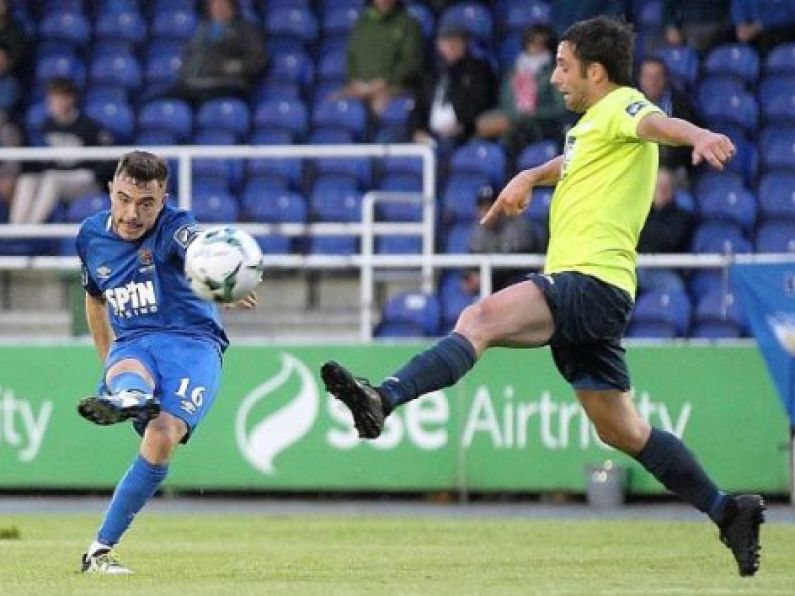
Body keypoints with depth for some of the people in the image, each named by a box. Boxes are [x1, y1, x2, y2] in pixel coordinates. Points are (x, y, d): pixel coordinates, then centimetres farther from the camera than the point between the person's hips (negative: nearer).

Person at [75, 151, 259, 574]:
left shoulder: (173, 228, -9)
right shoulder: (91, 236, 9)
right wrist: (107, 362, 25)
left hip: (192, 341, -3)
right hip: (130, 346, 3)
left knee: (161, 441, -26)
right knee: (128, 374, -37)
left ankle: (101, 549, -17)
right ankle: (126, 398, -77)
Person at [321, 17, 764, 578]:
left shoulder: (622, 105, -6)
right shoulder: (593, 122, 23)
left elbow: (657, 122, -31)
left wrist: (698, 134, -53)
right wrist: (530, 177, 27)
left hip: (592, 281, -11)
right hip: (589, 293, 11)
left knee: (482, 317, -29)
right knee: (621, 429, 14)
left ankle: (381, 401, -46)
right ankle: (729, 511, 20)